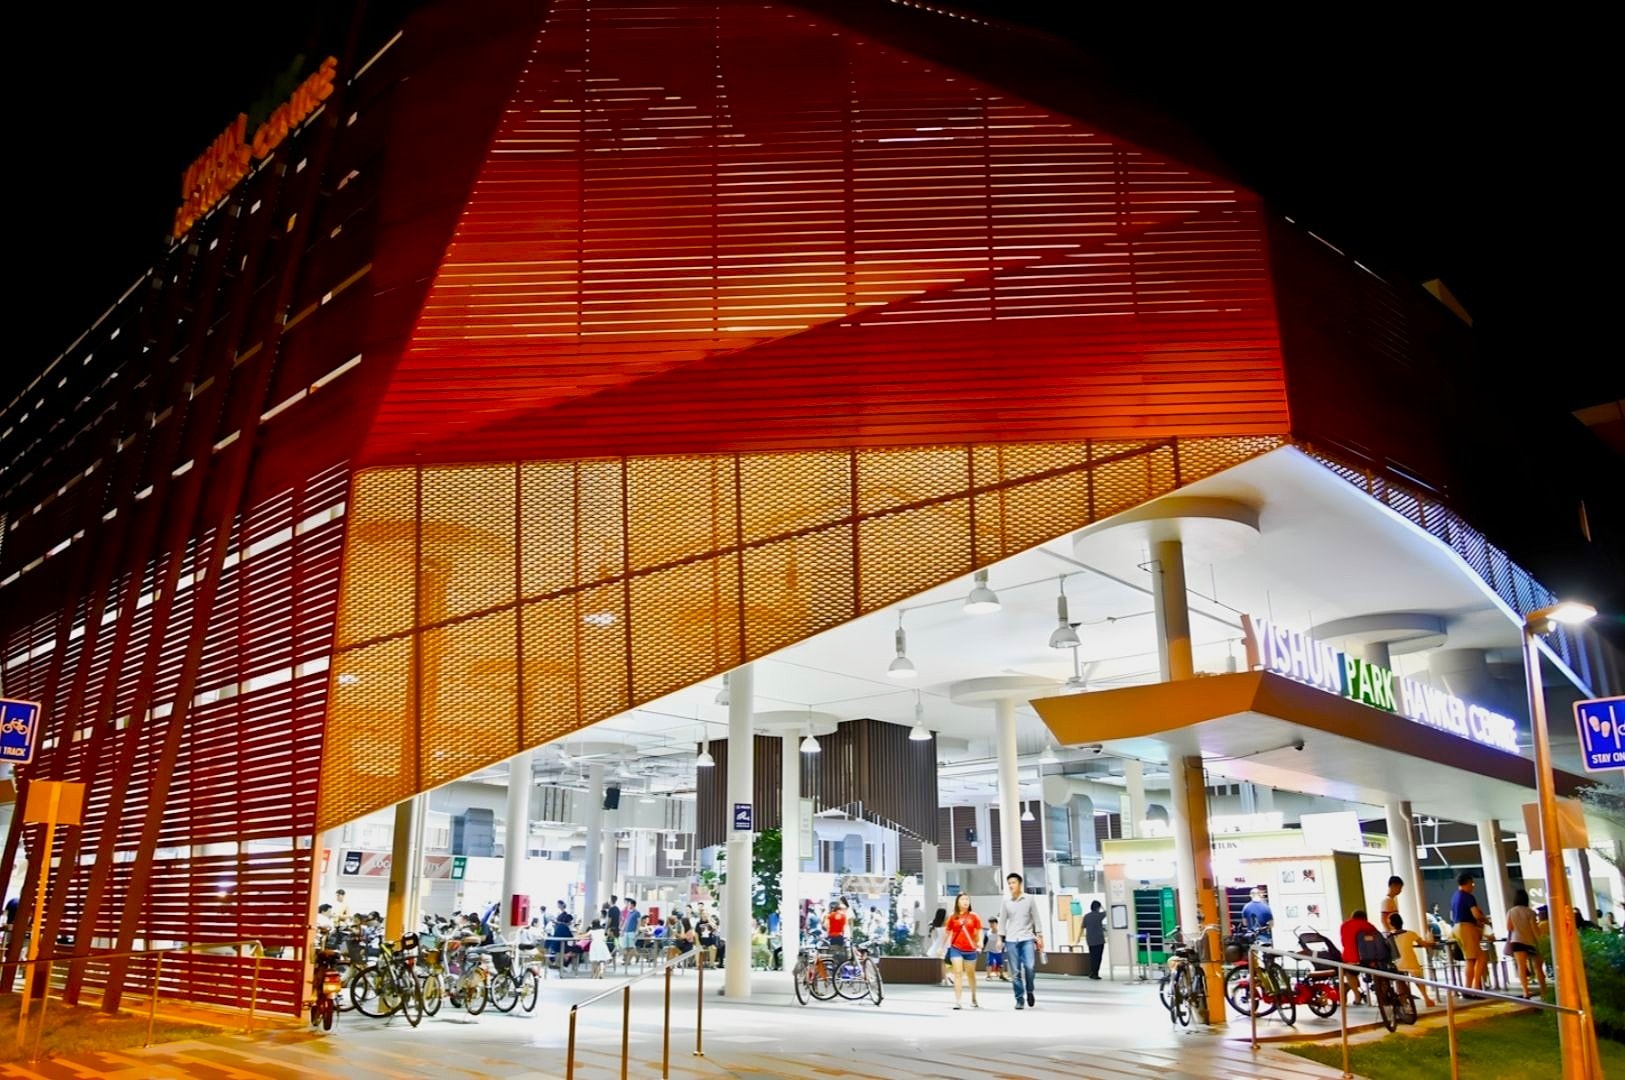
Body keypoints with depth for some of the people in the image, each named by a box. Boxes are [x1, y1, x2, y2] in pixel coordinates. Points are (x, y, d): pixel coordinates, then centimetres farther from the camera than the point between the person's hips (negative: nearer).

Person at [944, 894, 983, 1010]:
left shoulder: (974, 916, 1)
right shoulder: (953, 917, 2)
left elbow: (979, 931, 1)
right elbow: (947, 932, 10)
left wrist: (980, 941, -17)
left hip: (970, 949, 1)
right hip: (956, 948, -1)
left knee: (971, 974, 15)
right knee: (958, 973, -9)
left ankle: (974, 999, 32)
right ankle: (957, 1001, -10)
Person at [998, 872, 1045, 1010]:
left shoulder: (1029, 899, 2)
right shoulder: (1006, 901, 5)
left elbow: (1036, 918, 5)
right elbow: (1002, 921, 9)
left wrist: (1039, 936, 0)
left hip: (1027, 939, -1)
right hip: (1011, 940, 1)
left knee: (1030, 966, -15)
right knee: (1015, 972, 0)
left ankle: (1029, 991, 10)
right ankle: (1019, 999, 10)